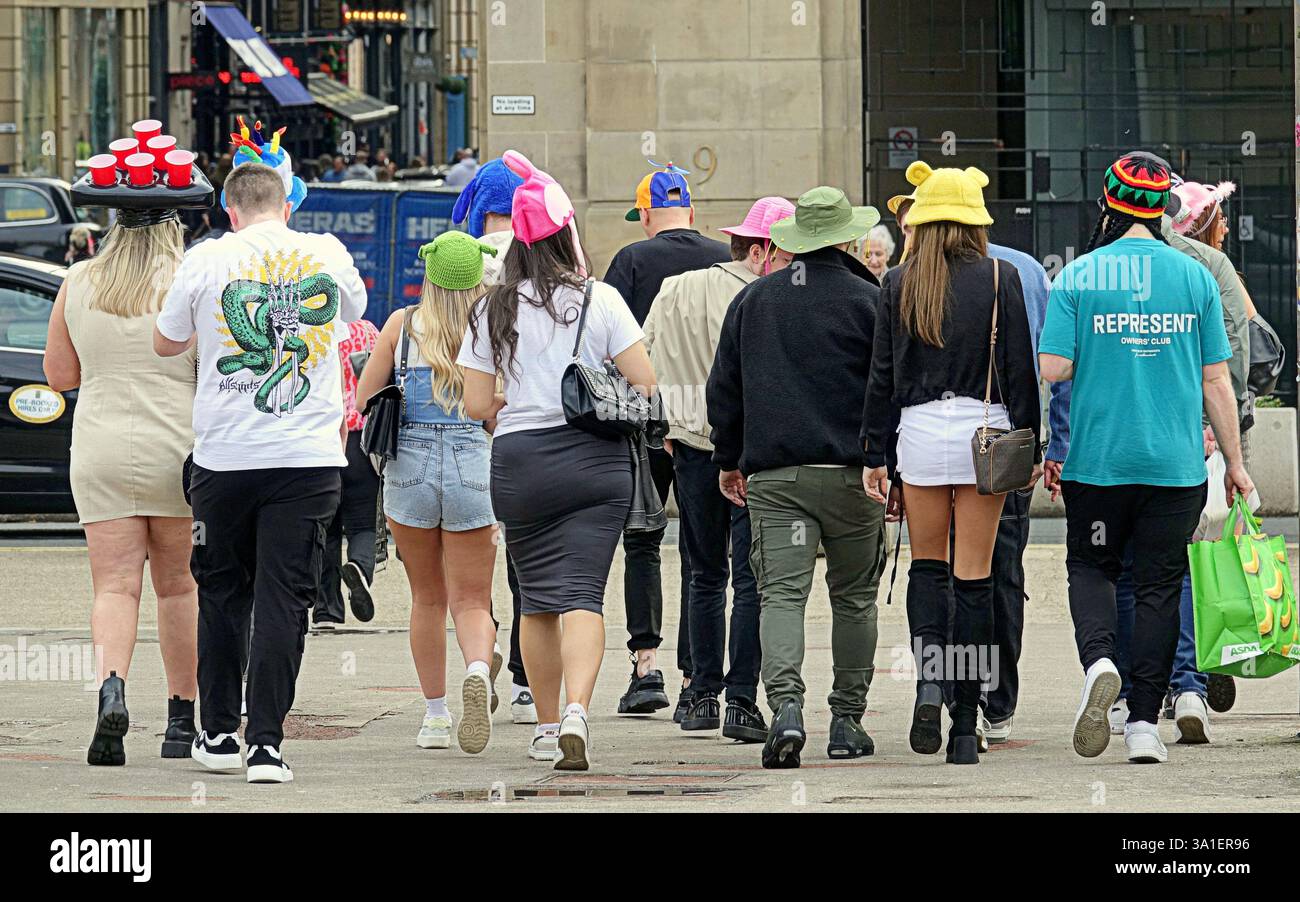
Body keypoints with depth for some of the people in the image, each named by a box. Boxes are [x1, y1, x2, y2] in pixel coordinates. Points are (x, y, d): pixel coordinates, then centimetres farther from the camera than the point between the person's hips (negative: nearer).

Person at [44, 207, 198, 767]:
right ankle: (182, 719, 16)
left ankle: (111, 686, -28)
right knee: (179, 586, 12)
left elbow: (59, 375, 11)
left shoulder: (79, 284, 4)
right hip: (176, 445, -1)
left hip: (100, 451, 1)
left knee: (114, 586, -2)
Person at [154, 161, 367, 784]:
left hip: (223, 454, 0)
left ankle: (218, 734, 20)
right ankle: (266, 744, -6)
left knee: (222, 595, 15)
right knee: (284, 600, 0)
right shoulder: (329, 254, 2)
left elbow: (166, 343, 12)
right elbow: (355, 310, 25)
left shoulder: (207, 260, -2)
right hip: (308, 457, 0)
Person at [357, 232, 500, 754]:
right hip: (474, 468, -1)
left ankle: (435, 715, 18)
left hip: (409, 466, 1)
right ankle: (478, 670, -28)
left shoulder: (402, 325, 1)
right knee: (471, 600, 3)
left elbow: (364, 399, 4)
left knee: (427, 598, 16)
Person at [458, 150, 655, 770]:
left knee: (537, 599, 14)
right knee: (582, 593, -6)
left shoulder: (494, 310, 1)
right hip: (597, 461, -1)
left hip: (519, 463, 1)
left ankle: (547, 726, 21)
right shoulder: (600, 300, -3)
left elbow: (475, 404, 0)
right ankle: (576, 710, -27)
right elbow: (644, 384, -5)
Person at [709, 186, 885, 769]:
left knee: (781, 593, -5)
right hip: (850, 474, -1)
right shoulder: (867, 301, -2)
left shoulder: (752, 300, 9)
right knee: (853, 597, 11)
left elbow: (723, 388, 13)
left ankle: (785, 705, -26)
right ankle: (847, 720, 13)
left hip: (773, 475, 1)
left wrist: (729, 459, 23)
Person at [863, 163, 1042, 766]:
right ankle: (966, 724, 2)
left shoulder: (899, 285, 2)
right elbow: (1021, 370, -1)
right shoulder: (1000, 280, -1)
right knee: (974, 576, 3)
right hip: (987, 427, -1)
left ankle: (928, 677, -10)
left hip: (920, 429, 1)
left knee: (927, 564, 16)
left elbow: (882, 375, 3)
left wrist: (877, 456, 7)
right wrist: (1032, 448, 6)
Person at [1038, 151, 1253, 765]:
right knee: (1158, 582, 7)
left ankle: (1098, 660, -13)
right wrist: (1234, 462, 10)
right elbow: (1216, 381, 2)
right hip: (1176, 461, 1)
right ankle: (1144, 722, 3)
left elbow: (1053, 368, -9)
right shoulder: (1194, 277, 0)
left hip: (1097, 457, -1)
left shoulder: (1079, 277, -5)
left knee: (1091, 566, 15)